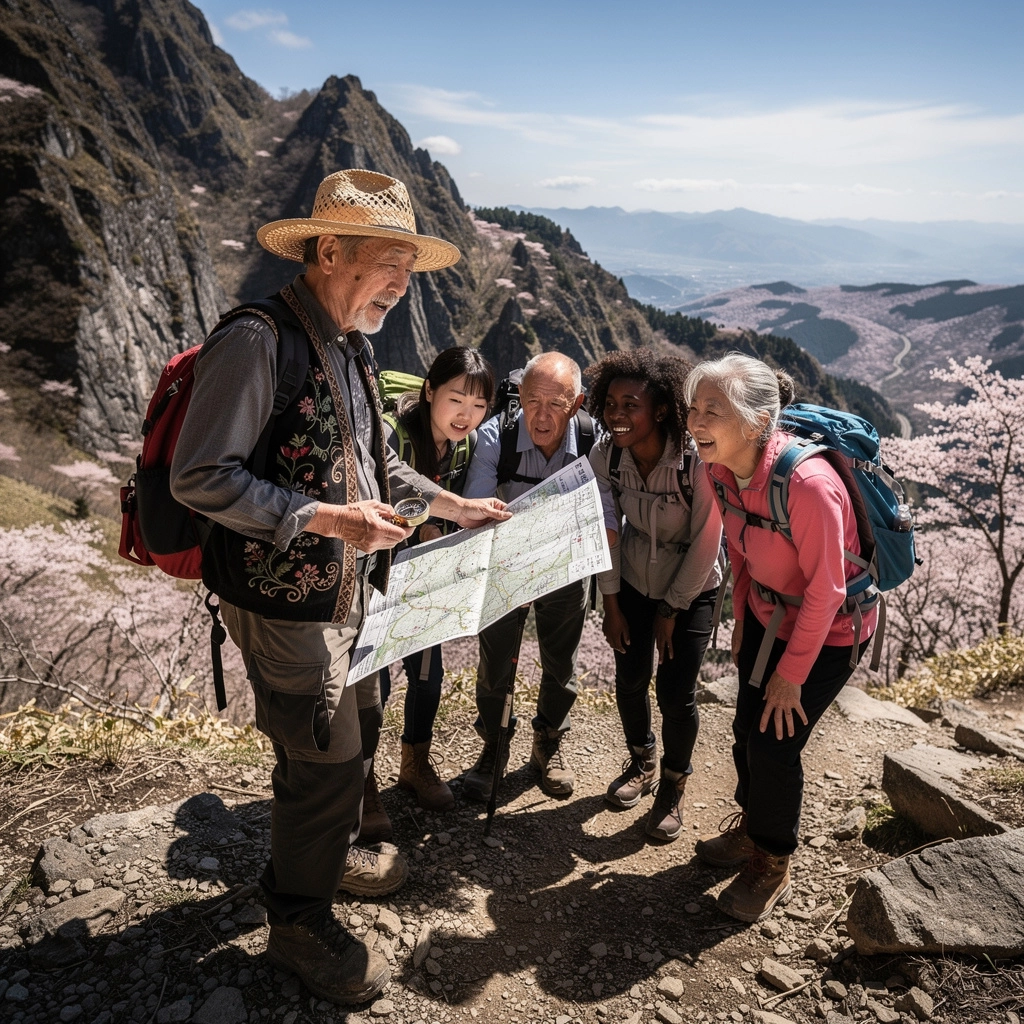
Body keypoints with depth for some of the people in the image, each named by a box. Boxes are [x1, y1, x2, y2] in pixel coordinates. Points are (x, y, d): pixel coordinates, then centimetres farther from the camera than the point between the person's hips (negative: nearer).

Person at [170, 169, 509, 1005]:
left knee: (357, 727, 22)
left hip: (348, 592, 9)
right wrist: (324, 518, -28)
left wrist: (455, 506, 11)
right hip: (283, 600, -9)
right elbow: (199, 478, -23)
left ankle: (329, 850, 48)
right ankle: (299, 921, 27)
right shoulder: (257, 341, -20)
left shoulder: (350, 347, 10)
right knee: (324, 755, 2)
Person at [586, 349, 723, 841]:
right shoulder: (605, 454, -18)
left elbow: (705, 542, -20)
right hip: (633, 579, 4)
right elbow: (606, 532, -8)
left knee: (675, 691, -4)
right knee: (630, 677, 11)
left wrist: (672, 609, -11)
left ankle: (673, 786, 24)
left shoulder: (696, 459, -31)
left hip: (692, 586, -3)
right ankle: (641, 762, 40)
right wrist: (611, 606, -3)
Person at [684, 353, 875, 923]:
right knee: (748, 731, 14)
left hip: (829, 630, -6)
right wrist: (742, 623, 12)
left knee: (775, 744, -1)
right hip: (767, 614, 6)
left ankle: (773, 866, 24)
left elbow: (824, 591, -26)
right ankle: (752, 828, 42)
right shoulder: (723, 469, -14)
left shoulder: (808, 484, -36)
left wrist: (791, 674, -17)